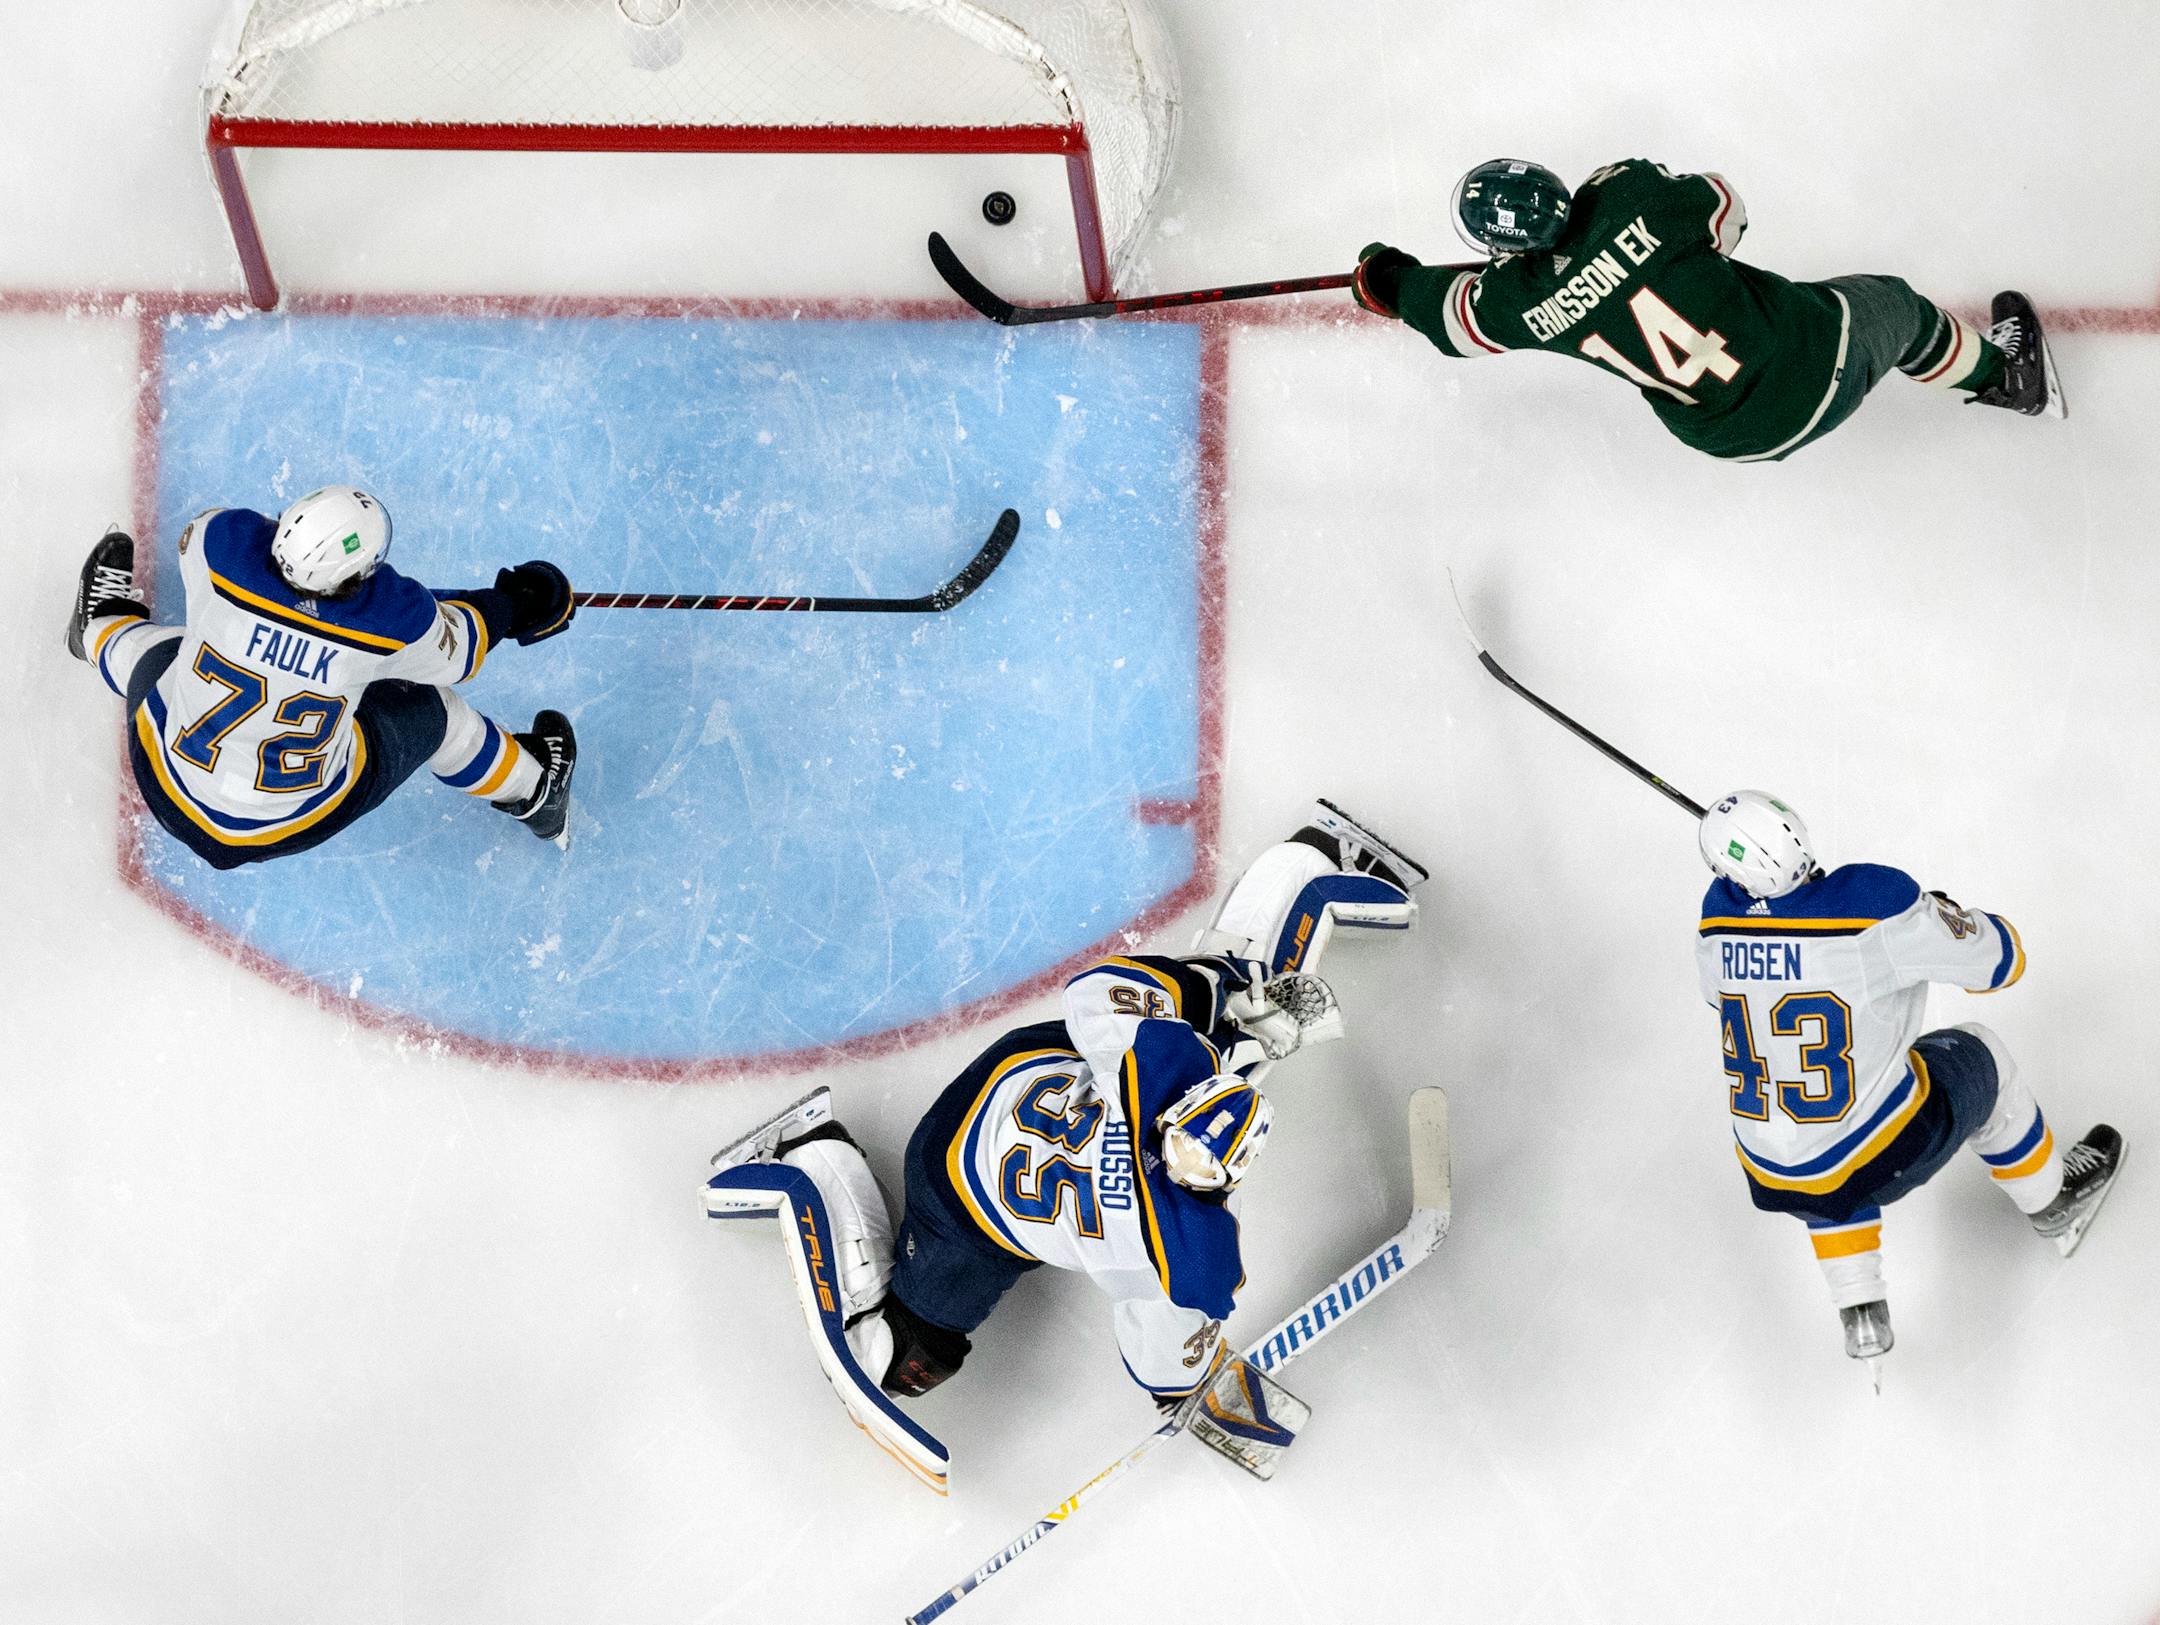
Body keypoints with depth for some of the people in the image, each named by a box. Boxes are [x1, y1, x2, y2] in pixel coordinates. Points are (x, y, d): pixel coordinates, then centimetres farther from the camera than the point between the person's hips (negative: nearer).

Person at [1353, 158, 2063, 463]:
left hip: (1748, 437, 2)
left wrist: (1384, 277, 25)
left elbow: (1446, 316, 7)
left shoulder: (1514, 302, -16)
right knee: (1893, 308, 30)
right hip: (1825, 356, -1)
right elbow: (1723, 211, 1)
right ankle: (2006, 371, 56)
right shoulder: (1626, 193, -19)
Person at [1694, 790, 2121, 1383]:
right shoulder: (1877, 897, -23)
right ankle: (2054, 1206, 46)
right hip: (1884, 1155, -3)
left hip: (1773, 1175, 3)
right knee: (1978, 1057, 24)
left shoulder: (1718, 912, -9)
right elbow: (2000, 961, -8)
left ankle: (1860, 1312, 35)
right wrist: (1945, 916, 13)